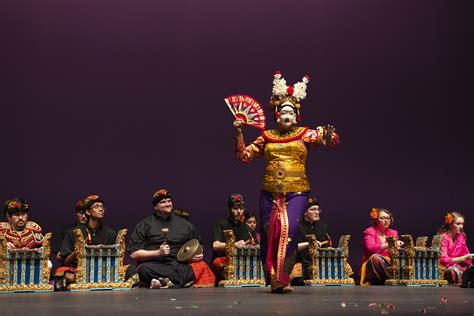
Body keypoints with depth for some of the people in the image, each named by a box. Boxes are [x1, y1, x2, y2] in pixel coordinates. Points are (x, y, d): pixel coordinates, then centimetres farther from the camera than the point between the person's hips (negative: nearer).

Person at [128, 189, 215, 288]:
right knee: (145, 269, -37)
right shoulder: (145, 225, 10)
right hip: (155, 266, -2)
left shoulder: (184, 224, 19)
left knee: (202, 266, -28)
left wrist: (198, 255, 5)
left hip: (180, 265, 2)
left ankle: (164, 282, -38)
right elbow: (134, 254, 2)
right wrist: (158, 252, -10)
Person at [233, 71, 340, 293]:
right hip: (270, 192, 3)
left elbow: (333, 140, 1)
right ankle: (273, 279, 18)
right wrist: (238, 133, 3)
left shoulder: (304, 134, 7)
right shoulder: (267, 137, 11)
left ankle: (282, 280, -14)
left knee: (289, 229, -20)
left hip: (296, 192, -3)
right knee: (269, 233, 3)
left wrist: (328, 134, -22)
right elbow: (244, 156, 14)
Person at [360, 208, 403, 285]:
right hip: (371, 267, -4)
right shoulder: (369, 232, -1)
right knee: (375, 257, -38)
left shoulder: (393, 233, 14)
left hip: (388, 265, 4)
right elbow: (371, 248, -22)